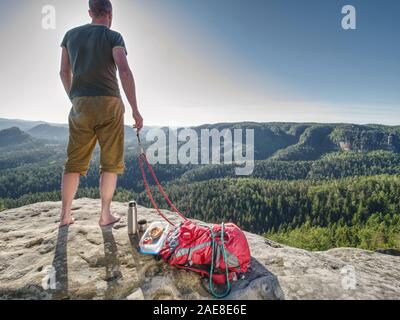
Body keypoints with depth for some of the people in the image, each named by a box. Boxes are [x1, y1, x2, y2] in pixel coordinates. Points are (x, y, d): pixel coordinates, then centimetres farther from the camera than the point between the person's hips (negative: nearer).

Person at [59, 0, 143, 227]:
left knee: (75, 162, 11)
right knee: (111, 162, 5)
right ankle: (106, 215, 9)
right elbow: (124, 71, -13)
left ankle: (65, 215, 14)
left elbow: (64, 72, 18)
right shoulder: (113, 37, 3)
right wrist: (135, 110, -13)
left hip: (80, 104, 4)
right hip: (109, 103, -4)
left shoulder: (71, 35, 16)